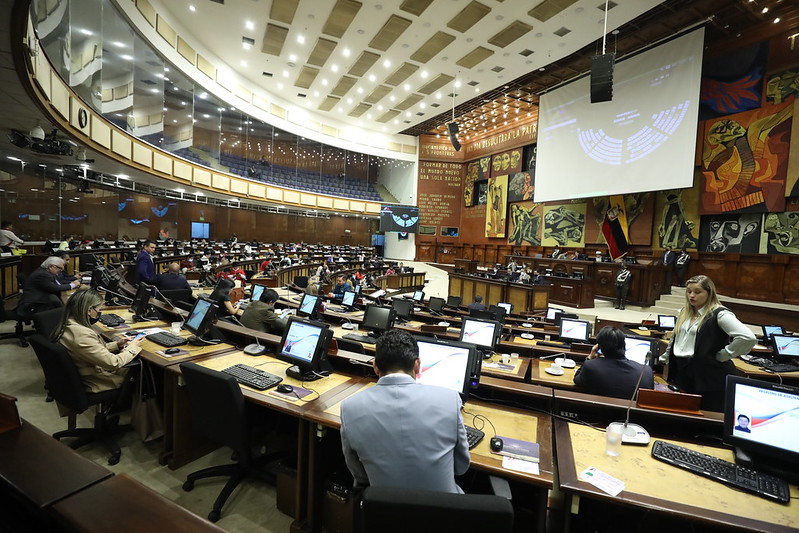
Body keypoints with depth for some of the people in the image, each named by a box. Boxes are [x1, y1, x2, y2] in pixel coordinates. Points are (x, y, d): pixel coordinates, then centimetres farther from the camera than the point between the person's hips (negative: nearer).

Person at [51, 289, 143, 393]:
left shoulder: (68, 324, -3)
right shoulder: (82, 335, -34)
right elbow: (113, 363, -27)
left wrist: (117, 344, 1)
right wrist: (131, 348, -11)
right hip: (90, 383, -9)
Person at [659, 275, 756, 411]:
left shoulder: (719, 314, -11)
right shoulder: (684, 313, 12)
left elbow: (749, 338, -22)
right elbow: (675, 340, 22)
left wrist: (723, 355, -16)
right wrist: (662, 360, 22)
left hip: (708, 376, -6)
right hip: (683, 373, 7)